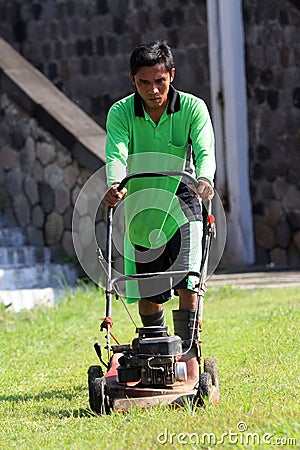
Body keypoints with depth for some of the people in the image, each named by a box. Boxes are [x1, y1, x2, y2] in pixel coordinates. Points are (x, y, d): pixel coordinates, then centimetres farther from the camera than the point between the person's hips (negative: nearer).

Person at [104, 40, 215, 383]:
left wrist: (204, 179, -45)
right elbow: (116, 154, -24)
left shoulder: (192, 108, -10)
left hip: (182, 209, -2)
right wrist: (116, 185, -45)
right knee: (148, 300, 6)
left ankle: (189, 362, -15)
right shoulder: (121, 113, -9)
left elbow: (205, 151, -23)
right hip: (141, 213, 2)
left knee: (187, 286, -17)